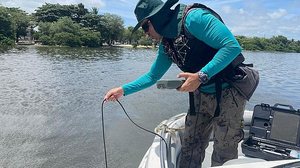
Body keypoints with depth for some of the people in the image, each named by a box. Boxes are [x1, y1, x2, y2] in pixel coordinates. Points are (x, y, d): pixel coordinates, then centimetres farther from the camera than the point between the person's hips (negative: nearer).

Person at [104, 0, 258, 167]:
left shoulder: (193, 17, -18)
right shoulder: (166, 43, 6)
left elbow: (233, 46, -24)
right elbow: (152, 76, 14)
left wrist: (201, 76, -29)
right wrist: (123, 90, 8)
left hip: (228, 92, -7)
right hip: (202, 94, 7)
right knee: (190, 149, 9)